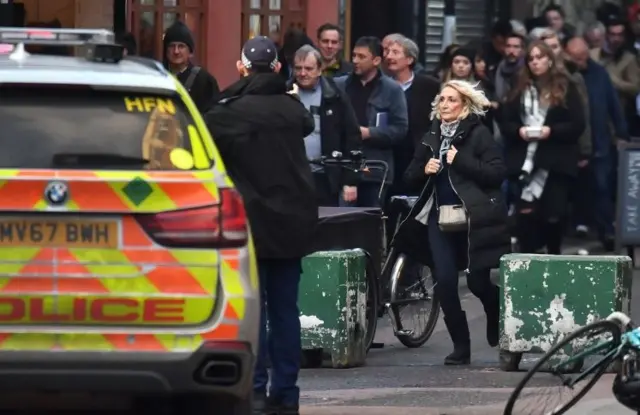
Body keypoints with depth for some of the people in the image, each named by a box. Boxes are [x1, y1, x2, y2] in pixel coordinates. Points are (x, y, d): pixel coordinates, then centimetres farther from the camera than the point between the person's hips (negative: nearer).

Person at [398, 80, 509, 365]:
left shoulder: (479, 135, -5)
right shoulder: (430, 138, 13)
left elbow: (496, 174, -14)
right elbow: (410, 177, 17)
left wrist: (460, 161, -19)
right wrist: (424, 169, -4)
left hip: (473, 220, -5)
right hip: (439, 218, 5)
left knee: (478, 281, -1)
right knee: (444, 282, -4)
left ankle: (496, 321, 32)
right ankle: (460, 346, 5)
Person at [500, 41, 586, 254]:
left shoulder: (565, 87, 2)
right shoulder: (520, 88, 11)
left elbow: (578, 124, -4)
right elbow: (505, 122, 10)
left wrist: (552, 131, -17)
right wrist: (518, 130, -11)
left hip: (556, 161, -2)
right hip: (525, 160, 2)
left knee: (554, 214, 1)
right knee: (525, 213, -6)